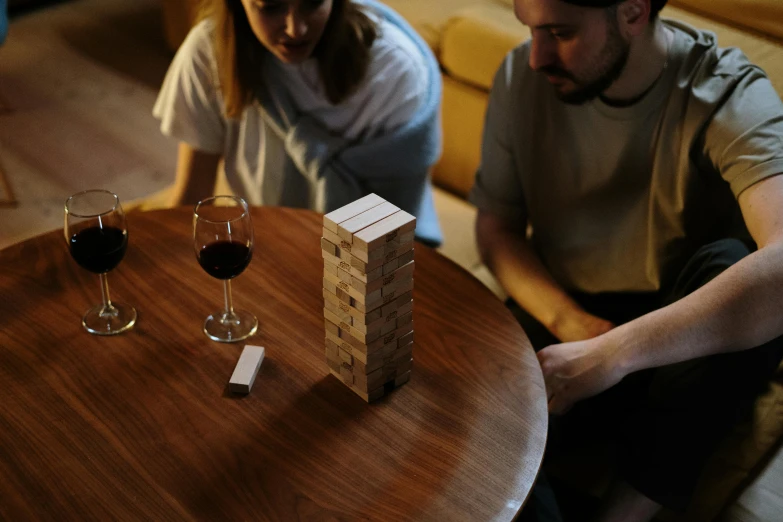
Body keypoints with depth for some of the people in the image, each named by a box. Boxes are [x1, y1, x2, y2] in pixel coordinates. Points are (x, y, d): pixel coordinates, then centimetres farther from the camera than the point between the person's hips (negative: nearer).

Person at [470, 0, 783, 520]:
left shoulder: (728, 96, -21)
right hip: (559, 324, 2)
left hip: (678, 348, -1)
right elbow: (497, 226, 1)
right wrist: (568, 321, -16)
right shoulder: (524, 76, -7)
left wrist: (611, 353, -40)